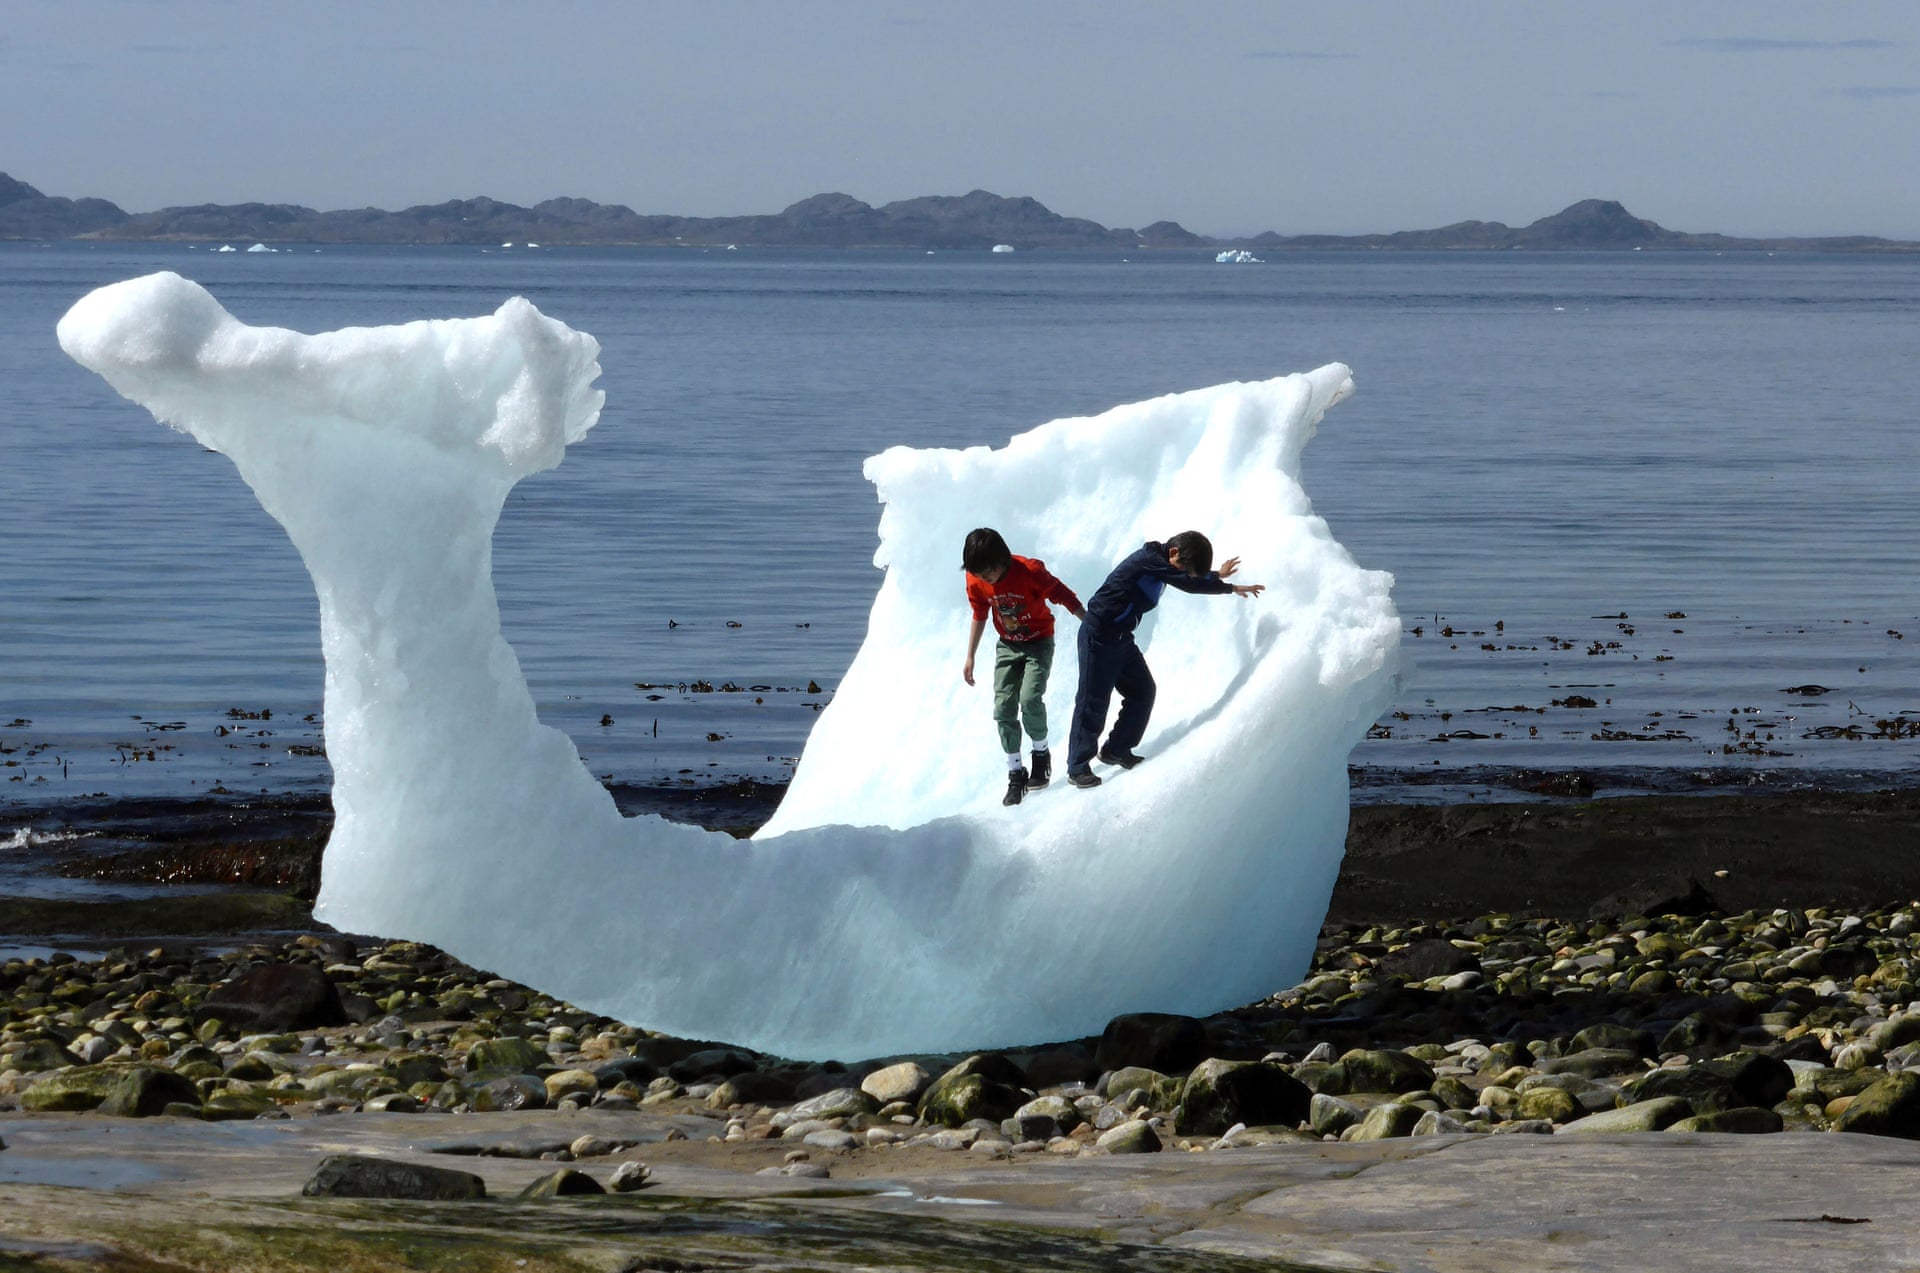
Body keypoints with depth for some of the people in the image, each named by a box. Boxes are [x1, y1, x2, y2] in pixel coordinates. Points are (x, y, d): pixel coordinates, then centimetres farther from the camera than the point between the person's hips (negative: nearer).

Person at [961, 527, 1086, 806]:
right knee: (1003, 708, -7)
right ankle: (1016, 775, 1)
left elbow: (1063, 596, -16)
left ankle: (1041, 754, 2)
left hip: (1038, 643, -4)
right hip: (1007, 647, 4)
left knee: (1030, 699, -23)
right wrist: (970, 657, 8)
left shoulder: (1030, 571, -27)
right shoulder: (976, 582, -13)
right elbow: (979, 616, 4)